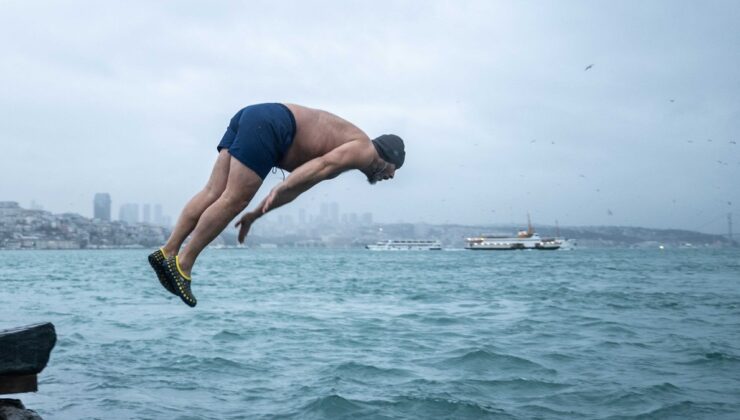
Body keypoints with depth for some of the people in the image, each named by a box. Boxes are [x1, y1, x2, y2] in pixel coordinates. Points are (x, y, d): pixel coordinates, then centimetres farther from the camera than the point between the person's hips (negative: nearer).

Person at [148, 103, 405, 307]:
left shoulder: (344, 150, 31)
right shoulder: (363, 149, 2)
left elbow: (297, 185, 32)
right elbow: (323, 164, -18)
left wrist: (256, 214, 30)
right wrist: (279, 190, -31)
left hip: (251, 117, 9)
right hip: (268, 125, -9)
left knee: (214, 193, 0)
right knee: (234, 200, -11)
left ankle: (168, 252, -6)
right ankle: (182, 264, -11)